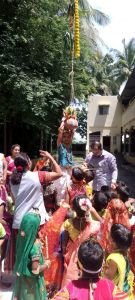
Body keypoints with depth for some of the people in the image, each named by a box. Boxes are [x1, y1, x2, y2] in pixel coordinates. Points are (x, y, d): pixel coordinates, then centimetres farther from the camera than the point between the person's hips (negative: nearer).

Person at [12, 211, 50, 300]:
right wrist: (46, 264, -11)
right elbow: (35, 270, -28)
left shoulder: (23, 239, -11)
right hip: (32, 281, -6)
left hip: (22, 276, 6)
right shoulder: (35, 246, -31)